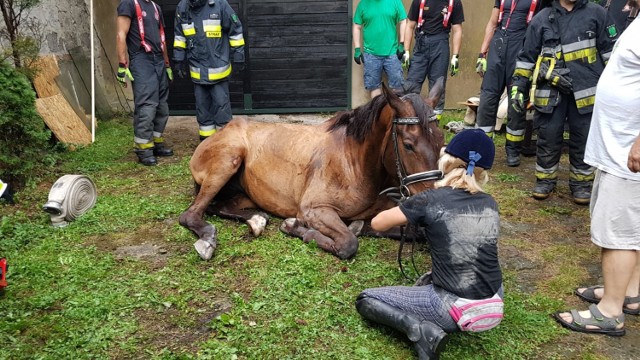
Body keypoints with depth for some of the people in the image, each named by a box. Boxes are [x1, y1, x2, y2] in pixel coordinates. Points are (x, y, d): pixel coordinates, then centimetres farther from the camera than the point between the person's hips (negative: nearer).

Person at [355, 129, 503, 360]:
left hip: (457, 311, -6)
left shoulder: (430, 201, -14)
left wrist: (411, 214, 15)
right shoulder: (490, 204, 1)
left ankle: (421, 330, -10)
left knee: (365, 300, 8)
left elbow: (377, 224, -3)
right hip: (494, 307, 6)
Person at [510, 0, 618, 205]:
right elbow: (526, 56, 9)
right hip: (550, 91, 0)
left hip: (586, 89, 0)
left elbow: (611, 50, 8)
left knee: (584, 138, 6)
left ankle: (581, 183, 21)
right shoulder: (542, 19, 6)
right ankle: (545, 179, 20)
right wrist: (518, 85, 3)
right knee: (548, 136, 4)